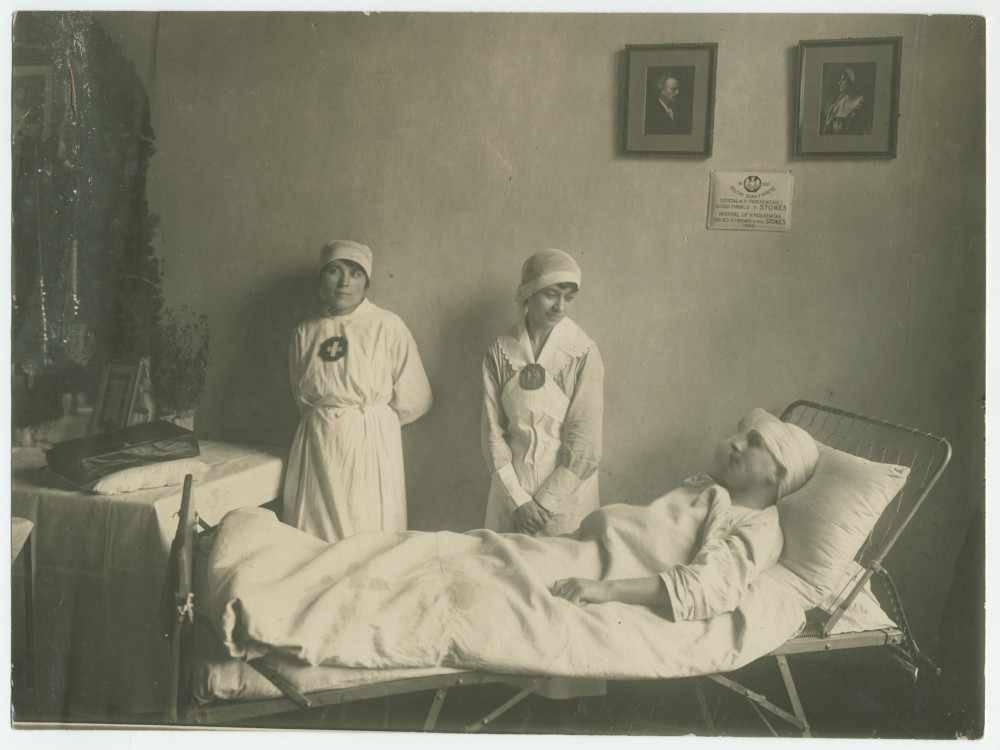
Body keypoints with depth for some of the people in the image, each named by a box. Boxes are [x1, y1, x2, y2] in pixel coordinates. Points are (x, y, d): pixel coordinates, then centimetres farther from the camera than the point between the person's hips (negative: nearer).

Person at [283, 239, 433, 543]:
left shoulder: (388, 327, -4)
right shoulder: (305, 332, 8)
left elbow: (415, 399, -2)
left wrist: (370, 418, 7)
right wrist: (324, 420, 11)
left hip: (370, 447, -3)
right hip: (316, 448, 3)